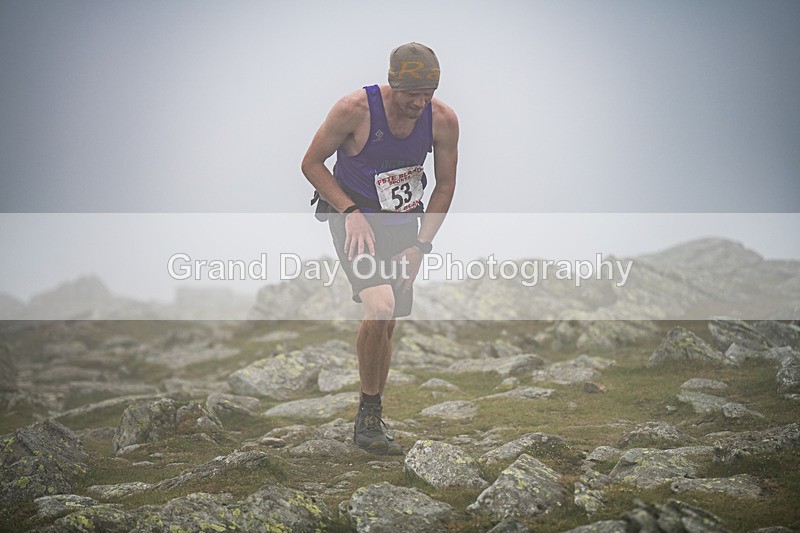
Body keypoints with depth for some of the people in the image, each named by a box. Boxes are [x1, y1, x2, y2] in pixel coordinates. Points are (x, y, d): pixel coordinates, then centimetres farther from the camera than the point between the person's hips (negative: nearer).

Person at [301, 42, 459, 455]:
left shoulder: (443, 120, -12)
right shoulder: (355, 109, -21)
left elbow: (445, 186, 1)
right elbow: (311, 163, -9)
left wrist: (419, 246, -7)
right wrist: (350, 211, -20)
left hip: (404, 224, 4)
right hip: (355, 219, -4)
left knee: (387, 324, 8)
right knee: (381, 309, -24)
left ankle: (371, 415, 26)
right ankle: (369, 418, -8)